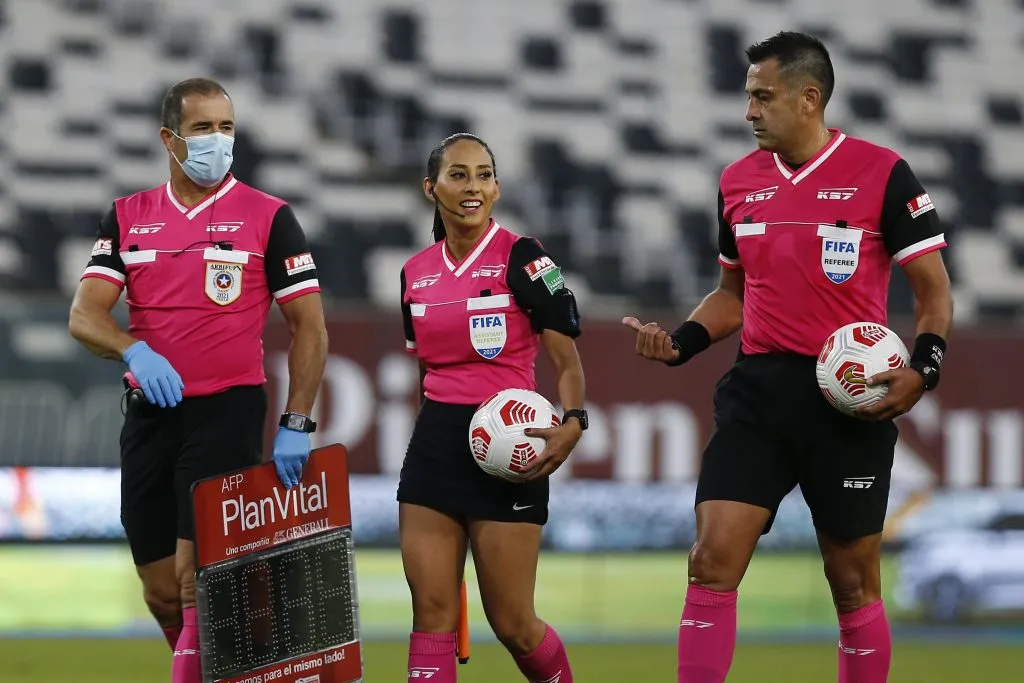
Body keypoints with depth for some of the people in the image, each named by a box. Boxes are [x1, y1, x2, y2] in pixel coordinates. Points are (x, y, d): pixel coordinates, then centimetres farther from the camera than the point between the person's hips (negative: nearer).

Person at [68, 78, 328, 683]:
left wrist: (296, 426, -8)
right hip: (150, 414, 4)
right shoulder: (128, 217, 9)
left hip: (228, 411, -4)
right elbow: (85, 315, 0)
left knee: (197, 581, -14)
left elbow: (310, 326, 0)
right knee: (162, 595, 6)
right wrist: (133, 351, -22)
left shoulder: (268, 217, -1)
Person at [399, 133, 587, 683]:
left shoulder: (523, 259, -6)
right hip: (434, 446, 5)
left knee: (512, 624, -1)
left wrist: (572, 424, -25)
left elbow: (567, 361, -8)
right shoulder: (415, 273, 10)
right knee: (432, 613, -3)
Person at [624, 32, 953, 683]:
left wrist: (923, 369, -18)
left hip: (850, 399, -4)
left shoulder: (881, 173, -6)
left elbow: (934, 291, -3)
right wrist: (682, 342, 5)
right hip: (758, 390, 4)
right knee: (712, 561, -9)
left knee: (854, 583, 4)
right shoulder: (739, 181, 9)